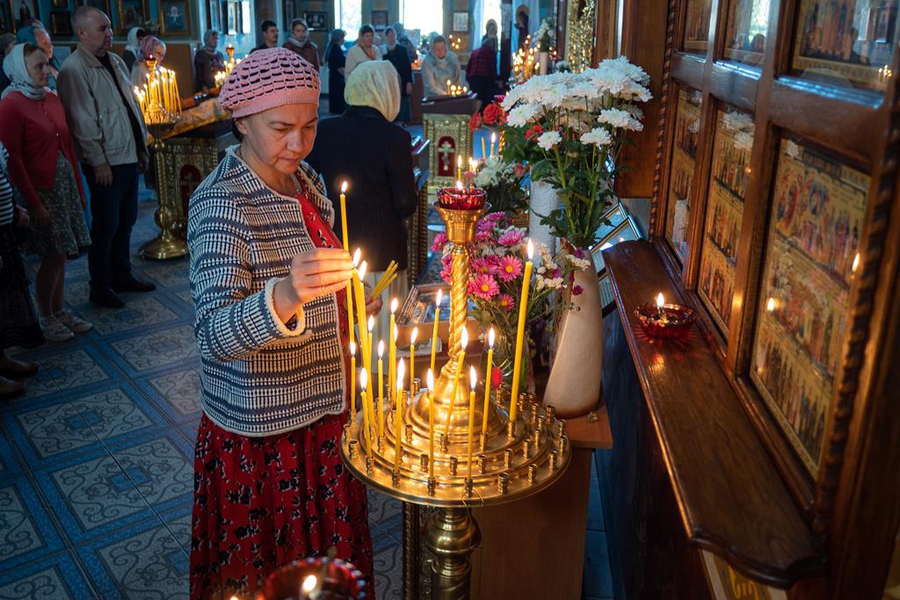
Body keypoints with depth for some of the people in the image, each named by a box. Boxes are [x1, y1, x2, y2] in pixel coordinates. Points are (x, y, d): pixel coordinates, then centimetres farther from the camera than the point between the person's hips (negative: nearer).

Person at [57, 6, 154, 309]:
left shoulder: (114, 61, 13)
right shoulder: (73, 69, -13)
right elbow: (82, 121, -16)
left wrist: (142, 147, 16)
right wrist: (98, 162, -17)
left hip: (129, 157, 8)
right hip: (106, 163, -8)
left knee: (126, 221, 17)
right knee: (105, 227, 1)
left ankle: (122, 276, 31)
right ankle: (100, 287, 14)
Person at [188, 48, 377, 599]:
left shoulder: (305, 180, 3)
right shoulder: (221, 202, -21)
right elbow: (214, 336, -34)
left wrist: (352, 311, 8)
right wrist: (286, 295, -49)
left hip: (324, 405, 7)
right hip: (261, 428, -7)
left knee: (326, 551, 22)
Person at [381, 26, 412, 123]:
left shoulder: (402, 50, 8)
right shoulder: (381, 51, 0)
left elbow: (408, 67, 8)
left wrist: (409, 83, 2)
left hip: (402, 86, 2)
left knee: (402, 114, 2)